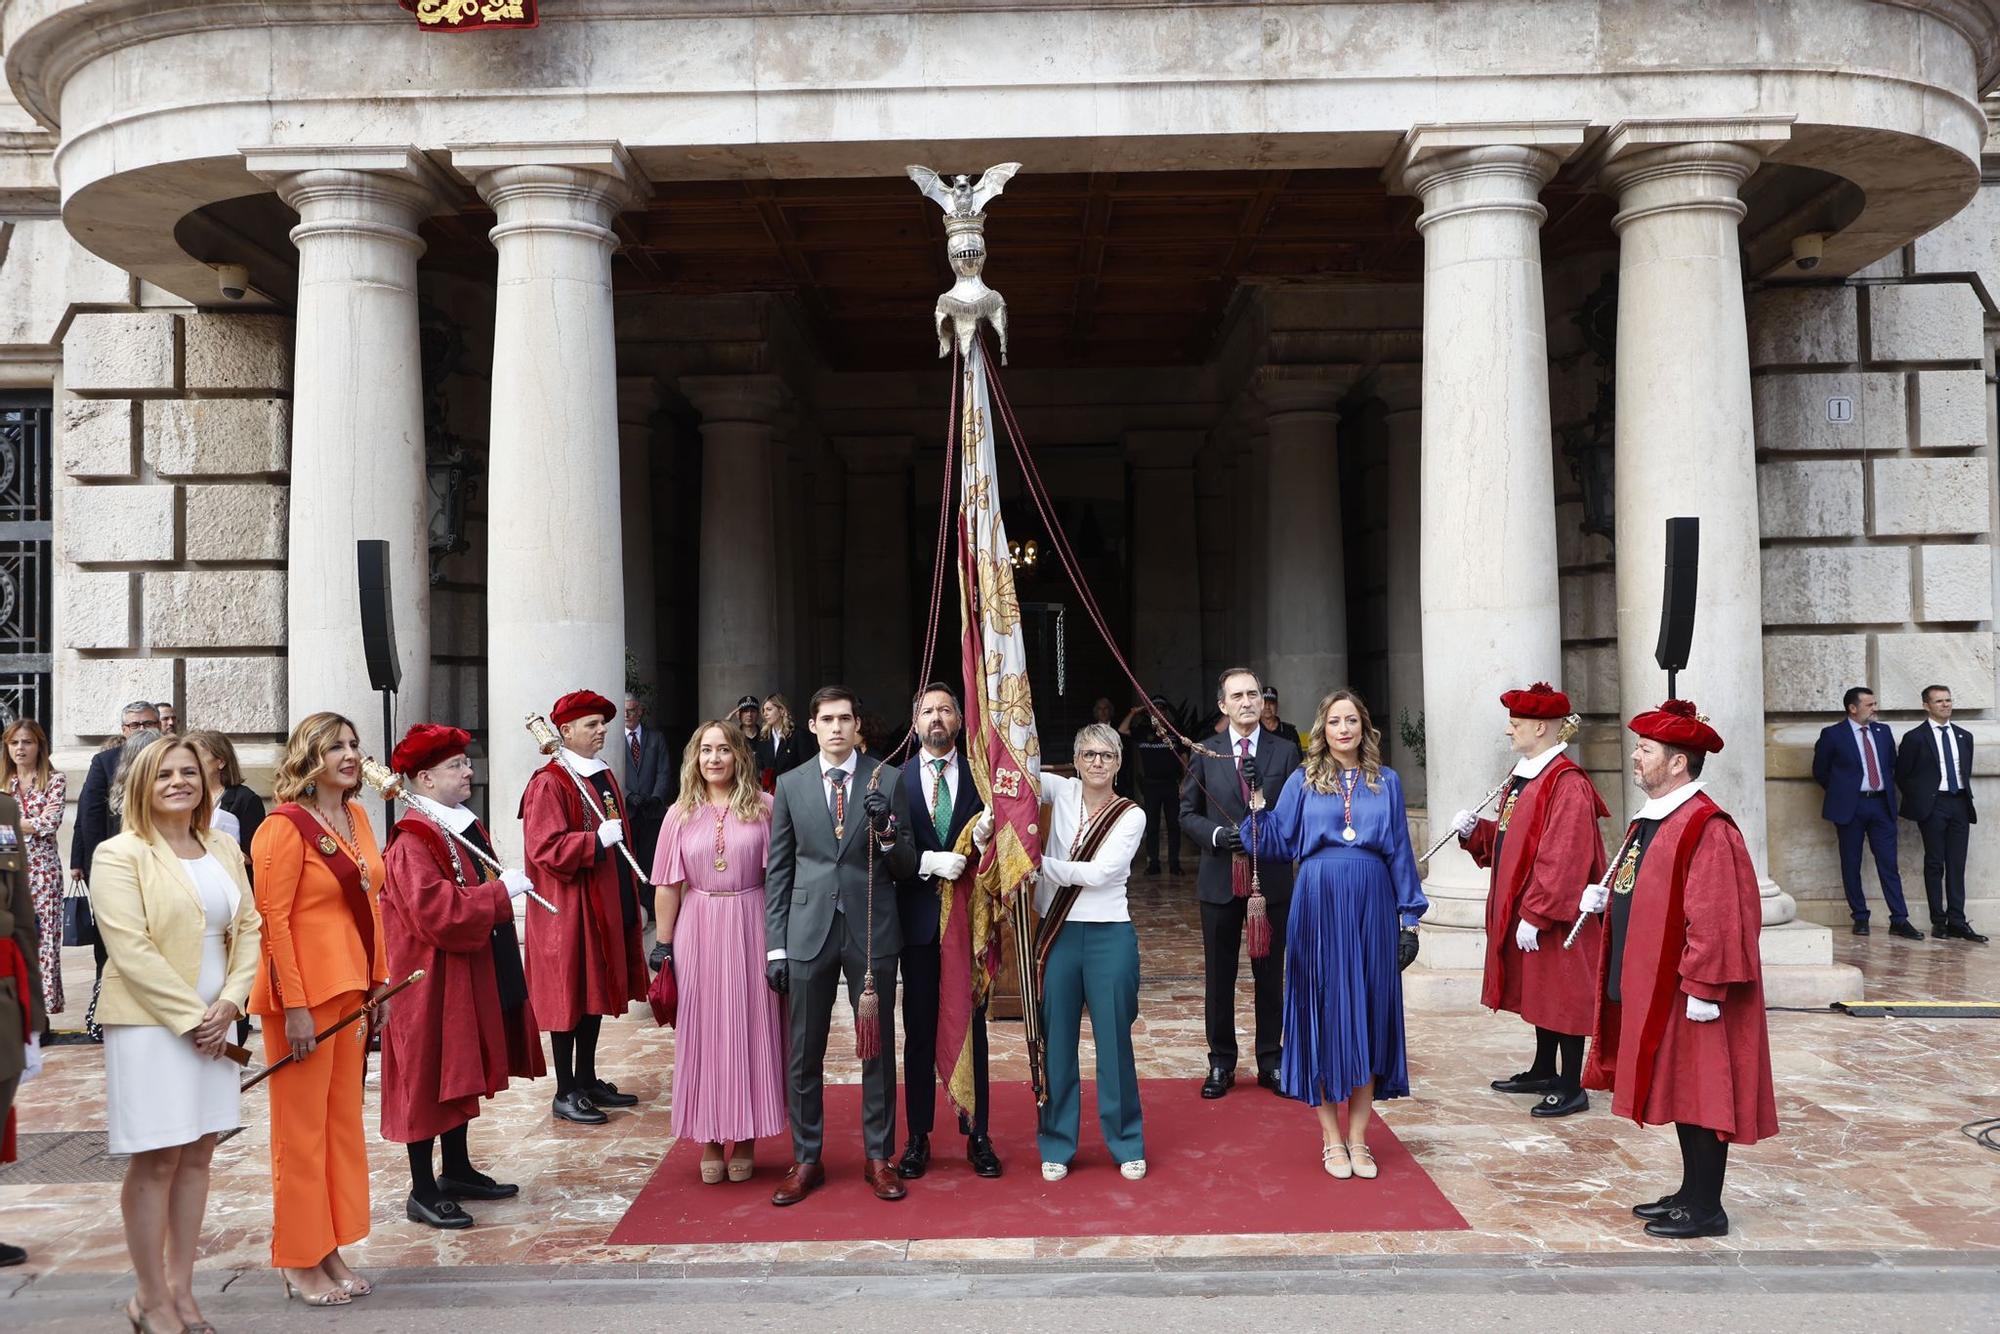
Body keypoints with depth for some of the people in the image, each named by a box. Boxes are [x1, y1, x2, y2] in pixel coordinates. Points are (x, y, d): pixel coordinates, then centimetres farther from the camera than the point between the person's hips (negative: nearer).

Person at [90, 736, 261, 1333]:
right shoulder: (120, 855, -8)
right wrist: (190, 1016, -15)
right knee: (156, 1161, 0)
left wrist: (229, 1002, -5)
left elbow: (249, 929, 9)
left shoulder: (224, 849, 10)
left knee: (197, 1154, 9)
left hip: (214, 1022, 6)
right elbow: (131, 949, -14)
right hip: (150, 1022, -5)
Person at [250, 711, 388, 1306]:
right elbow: (272, 920, -15)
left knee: (345, 1119, 14)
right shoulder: (286, 827, -13)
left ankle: (332, 1250, 26)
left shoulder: (357, 817, 10)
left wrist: (379, 980, 12)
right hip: (304, 992, -8)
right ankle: (299, 1263, 17)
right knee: (303, 1129, 3)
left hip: (351, 987, 8)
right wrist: (294, 1006, -18)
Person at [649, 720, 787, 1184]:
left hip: (750, 929, -1)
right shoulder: (681, 813, 4)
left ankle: (744, 1138, 19)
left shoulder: (763, 807, -1)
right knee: (702, 1031, 7)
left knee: (750, 1029, 5)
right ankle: (711, 1140, 19)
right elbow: (668, 885, 5)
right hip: (698, 932, 1)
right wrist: (664, 944, 3)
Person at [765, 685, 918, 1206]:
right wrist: (775, 945, 3)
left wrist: (886, 828, -19)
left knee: (879, 1048, 8)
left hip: (871, 930, -1)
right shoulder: (791, 785, 5)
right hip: (810, 931, 1)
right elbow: (778, 870, 6)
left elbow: (908, 866, 2)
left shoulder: (887, 780, 0)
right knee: (803, 1055, 8)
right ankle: (806, 1160, 23)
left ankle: (879, 1157, 22)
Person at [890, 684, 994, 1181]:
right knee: (919, 1031, 8)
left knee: (972, 1027, 9)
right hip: (919, 918, 0)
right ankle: (918, 1137, 20)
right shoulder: (895, 779, -1)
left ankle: (977, 1135, 21)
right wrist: (931, 862, -23)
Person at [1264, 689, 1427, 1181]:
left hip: (1372, 908, 1)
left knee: (1369, 1016, 5)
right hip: (1320, 908, -1)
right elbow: (1279, 844, 2)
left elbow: (1400, 853, 8)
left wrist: (1410, 918, 5)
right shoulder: (1302, 782, 6)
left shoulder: (1386, 782, 8)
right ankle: (1332, 1140, 13)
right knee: (1324, 1015, 2)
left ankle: (1358, 1138, 16)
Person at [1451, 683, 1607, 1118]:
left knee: (1562, 995, 0)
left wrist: (1536, 915, -24)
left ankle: (1572, 1088, 10)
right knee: (1539, 992, 19)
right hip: (1522, 908, 10)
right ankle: (1544, 1072, 32)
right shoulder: (1523, 775, 11)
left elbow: (1562, 859, -25)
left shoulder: (1567, 785, -20)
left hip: (1555, 918, -10)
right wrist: (1475, 830, 4)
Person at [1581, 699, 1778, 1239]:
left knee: (1698, 1090, 1)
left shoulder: (1706, 827, -19)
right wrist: (1604, 897, 7)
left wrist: (1702, 986, -24)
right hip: (1651, 986, 10)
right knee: (1678, 1090, 17)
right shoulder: (1650, 820, 12)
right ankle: (1691, 1192, 29)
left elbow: (1715, 915, -23)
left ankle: (1705, 1209, 12)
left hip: (1685, 992, -10)